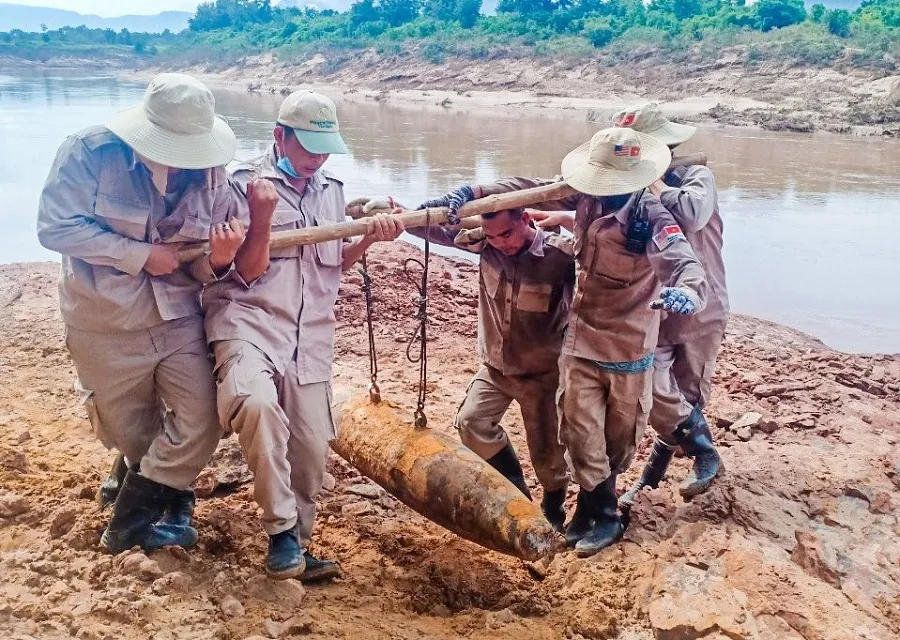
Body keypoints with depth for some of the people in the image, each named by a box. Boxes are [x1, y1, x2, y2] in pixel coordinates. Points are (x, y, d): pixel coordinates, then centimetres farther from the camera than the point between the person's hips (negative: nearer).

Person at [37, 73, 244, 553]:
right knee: (131, 436, 14)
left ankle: (132, 515, 17)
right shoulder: (90, 152, -18)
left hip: (179, 320, 2)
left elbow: (205, 267, -4)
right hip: (106, 327, -2)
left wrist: (217, 259, -29)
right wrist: (142, 254, -24)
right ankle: (170, 496, 45)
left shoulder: (210, 172, -9)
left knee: (199, 428, -4)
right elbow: (56, 228, -22)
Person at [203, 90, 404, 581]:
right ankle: (283, 530, -18)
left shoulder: (331, 189, 15)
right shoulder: (245, 184, -3)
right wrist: (261, 218, -21)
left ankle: (295, 546, 25)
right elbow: (249, 272, -6)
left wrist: (370, 237, 3)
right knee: (256, 402, -35)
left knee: (311, 452, 3)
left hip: (310, 336, 6)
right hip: (250, 320, -5)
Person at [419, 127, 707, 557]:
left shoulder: (651, 219, -22)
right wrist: (473, 192, -12)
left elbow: (685, 263, -35)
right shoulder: (588, 198, -6)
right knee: (581, 432, 4)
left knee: (619, 436, 13)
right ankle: (603, 516, 20)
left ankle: (593, 506, 35)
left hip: (628, 347, -4)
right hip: (581, 339, 4)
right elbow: (530, 188, -1)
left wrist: (687, 290, -59)